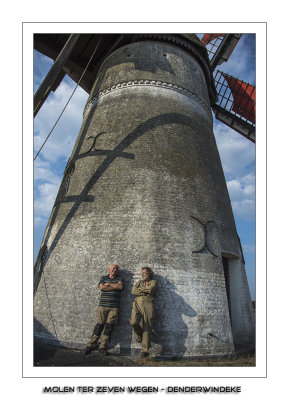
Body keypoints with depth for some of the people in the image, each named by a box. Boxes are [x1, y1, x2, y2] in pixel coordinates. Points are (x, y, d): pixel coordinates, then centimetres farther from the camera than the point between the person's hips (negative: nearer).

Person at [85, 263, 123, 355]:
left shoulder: (118, 279, 11)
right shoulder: (103, 278, 12)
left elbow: (121, 287, -8)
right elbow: (101, 288, -5)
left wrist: (108, 284, -3)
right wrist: (114, 287, -6)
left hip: (114, 307, 0)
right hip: (103, 305, 0)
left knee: (109, 327, 0)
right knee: (99, 325, 0)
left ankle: (103, 347, 11)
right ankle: (91, 345, 14)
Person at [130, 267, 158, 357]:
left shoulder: (153, 282, 14)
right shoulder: (139, 282, 24)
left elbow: (150, 289, -8)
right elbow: (133, 291, 7)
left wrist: (140, 289, 5)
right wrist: (145, 292, -1)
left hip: (147, 305, -2)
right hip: (137, 304, 2)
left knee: (147, 328, -6)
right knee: (134, 322, -19)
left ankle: (145, 350, 5)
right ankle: (139, 336, 11)